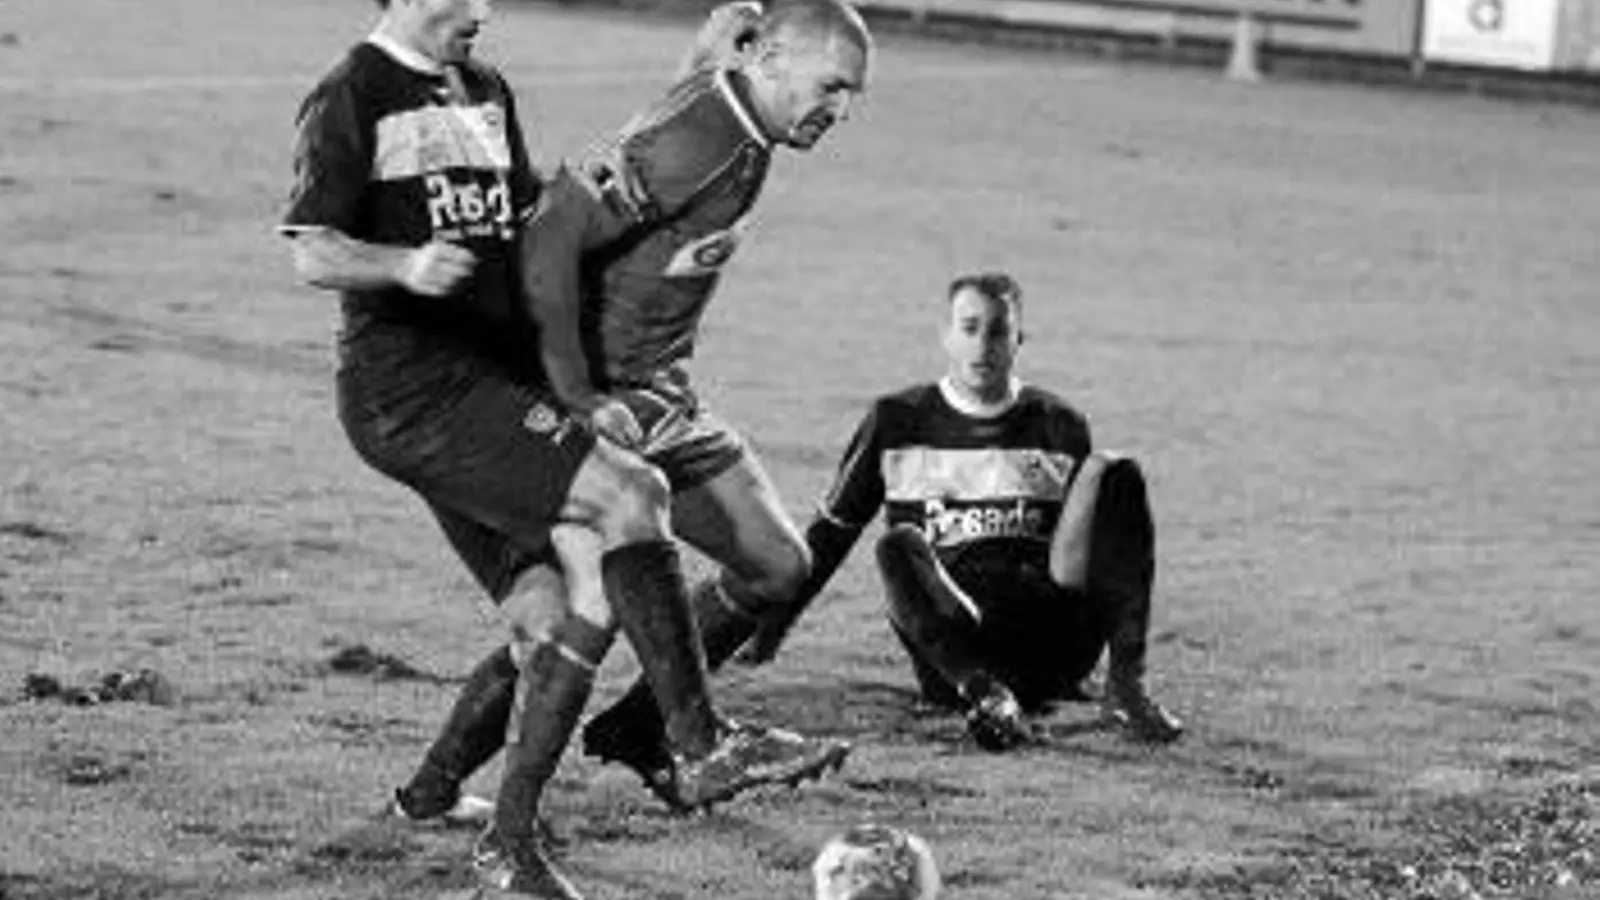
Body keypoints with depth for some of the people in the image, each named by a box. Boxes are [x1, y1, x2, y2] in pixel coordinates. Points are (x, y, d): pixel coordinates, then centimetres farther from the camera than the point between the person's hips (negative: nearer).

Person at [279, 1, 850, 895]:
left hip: (498, 379, 8)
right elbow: (312, 253, -12)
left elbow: (536, 219, 27)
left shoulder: (486, 90, 19)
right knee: (629, 494, -22)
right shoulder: (350, 99, -5)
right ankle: (699, 747, -19)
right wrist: (408, 264, -30)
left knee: (556, 620, -1)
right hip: (411, 386, -8)